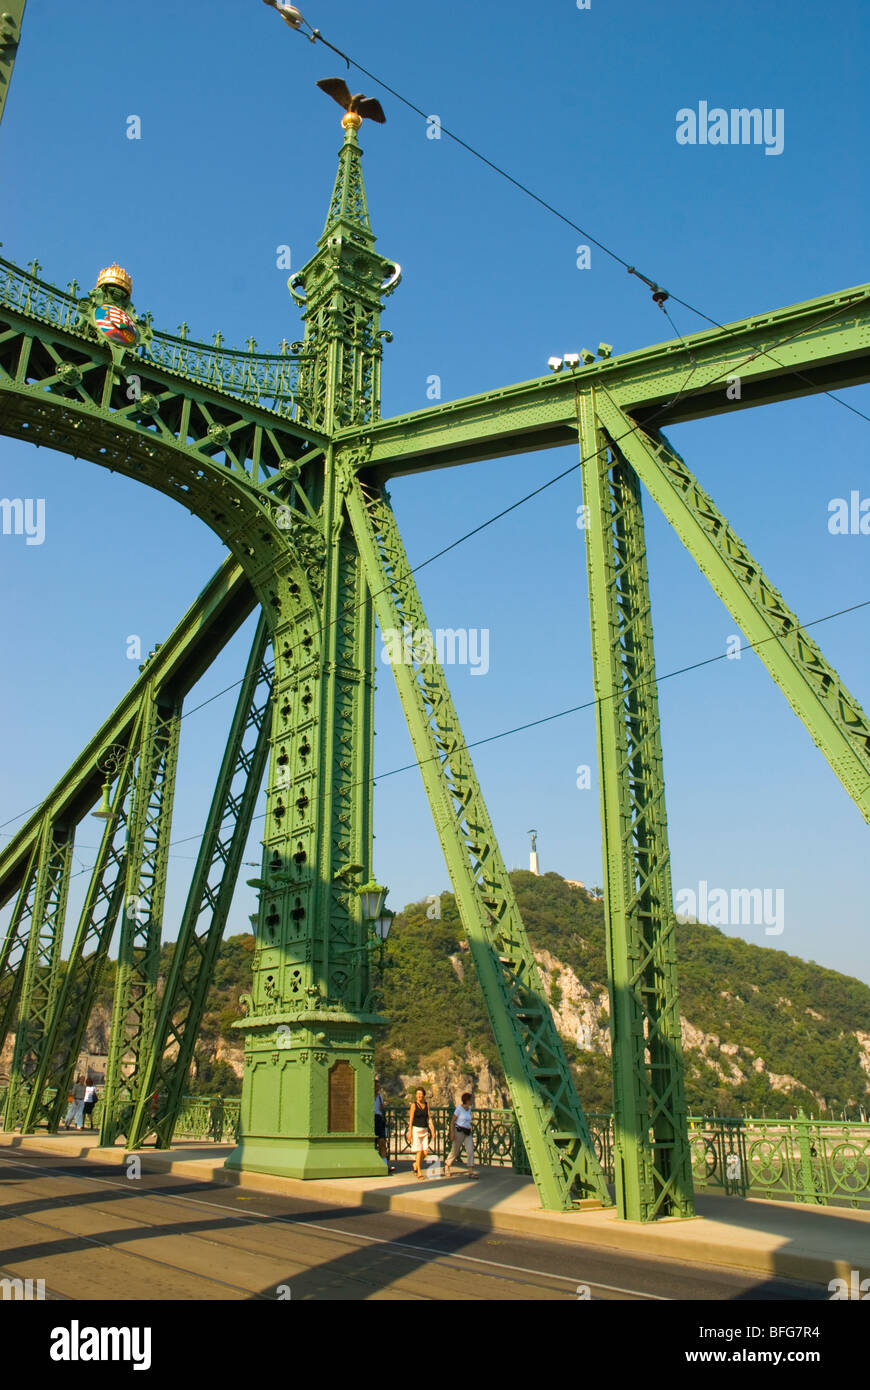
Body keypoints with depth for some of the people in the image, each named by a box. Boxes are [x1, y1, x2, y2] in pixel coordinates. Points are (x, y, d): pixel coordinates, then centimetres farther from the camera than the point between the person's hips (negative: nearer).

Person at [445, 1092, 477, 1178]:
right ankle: (447, 1166, 31)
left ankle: (471, 1172, -15)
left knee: (470, 1150, -11)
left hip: (467, 1133, 6)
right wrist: (452, 1133, -16)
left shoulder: (469, 1109, 11)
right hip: (459, 1131, -6)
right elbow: (452, 1121, -8)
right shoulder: (459, 1108, -9)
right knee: (455, 1152, 6)